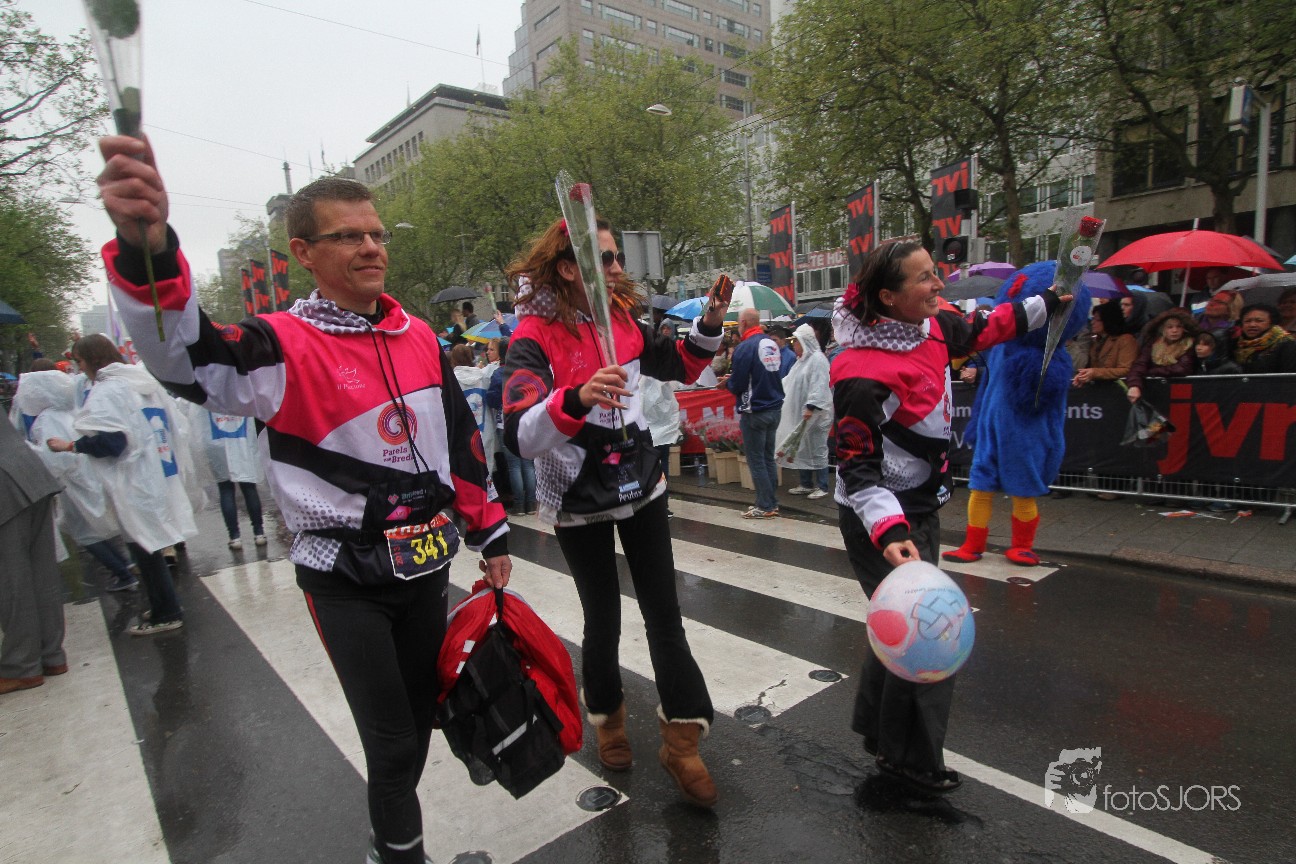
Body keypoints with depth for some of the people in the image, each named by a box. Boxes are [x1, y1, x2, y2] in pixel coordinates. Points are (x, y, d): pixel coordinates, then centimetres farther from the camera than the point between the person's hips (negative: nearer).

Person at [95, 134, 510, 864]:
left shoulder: (420, 338, 2)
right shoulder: (285, 345, -13)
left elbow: (462, 440, 8)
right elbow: (183, 354, -34)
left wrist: (491, 534, 10)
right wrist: (147, 247, -54)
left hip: (427, 562, 5)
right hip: (344, 578, -5)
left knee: (422, 713, 22)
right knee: (391, 739, 4)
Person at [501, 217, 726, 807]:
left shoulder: (622, 320, 0)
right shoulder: (534, 337, -18)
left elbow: (680, 366, 15)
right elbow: (520, 437, -31)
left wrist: (709, 323, -1)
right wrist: (576, 398, -48)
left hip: (642, 489, 5)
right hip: (579, 504, -4)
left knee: (664, 614, 6)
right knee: (603, 619, 11)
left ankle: (680, 740, 22)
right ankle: (607, 719, 40)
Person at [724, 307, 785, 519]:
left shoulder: (745, 348, -16)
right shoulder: (773, 344, 6)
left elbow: (737, 386, -16)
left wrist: (728, 381, 7)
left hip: (754, 412, -7)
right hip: (775, 408, 7)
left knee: (756, 460, 1)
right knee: (769, 458, 14)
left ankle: (765, 506, 5)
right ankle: (772, 503, 20)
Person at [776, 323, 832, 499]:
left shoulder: (817, 359, -13)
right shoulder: (803, 359, 17)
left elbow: (819, 386, -22)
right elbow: (789, 383, 24)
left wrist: (811, 407, -27)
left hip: (814, 414, -9)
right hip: (799, 413, 9)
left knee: (817, 450, -2)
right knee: (801, 448, 12)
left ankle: (822, 486, 7)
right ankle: (806, 484, 22)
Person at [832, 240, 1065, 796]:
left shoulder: (931, 328, -1)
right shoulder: (863, 373, -27)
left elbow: (979, 332, 21)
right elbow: (857, 467, -27)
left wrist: (1047, 303, 31)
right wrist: (890, 533, -38)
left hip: (919, 508, 9)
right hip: (879, 521, -9)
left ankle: (878, 729, 42)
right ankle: (910, 759, 21)